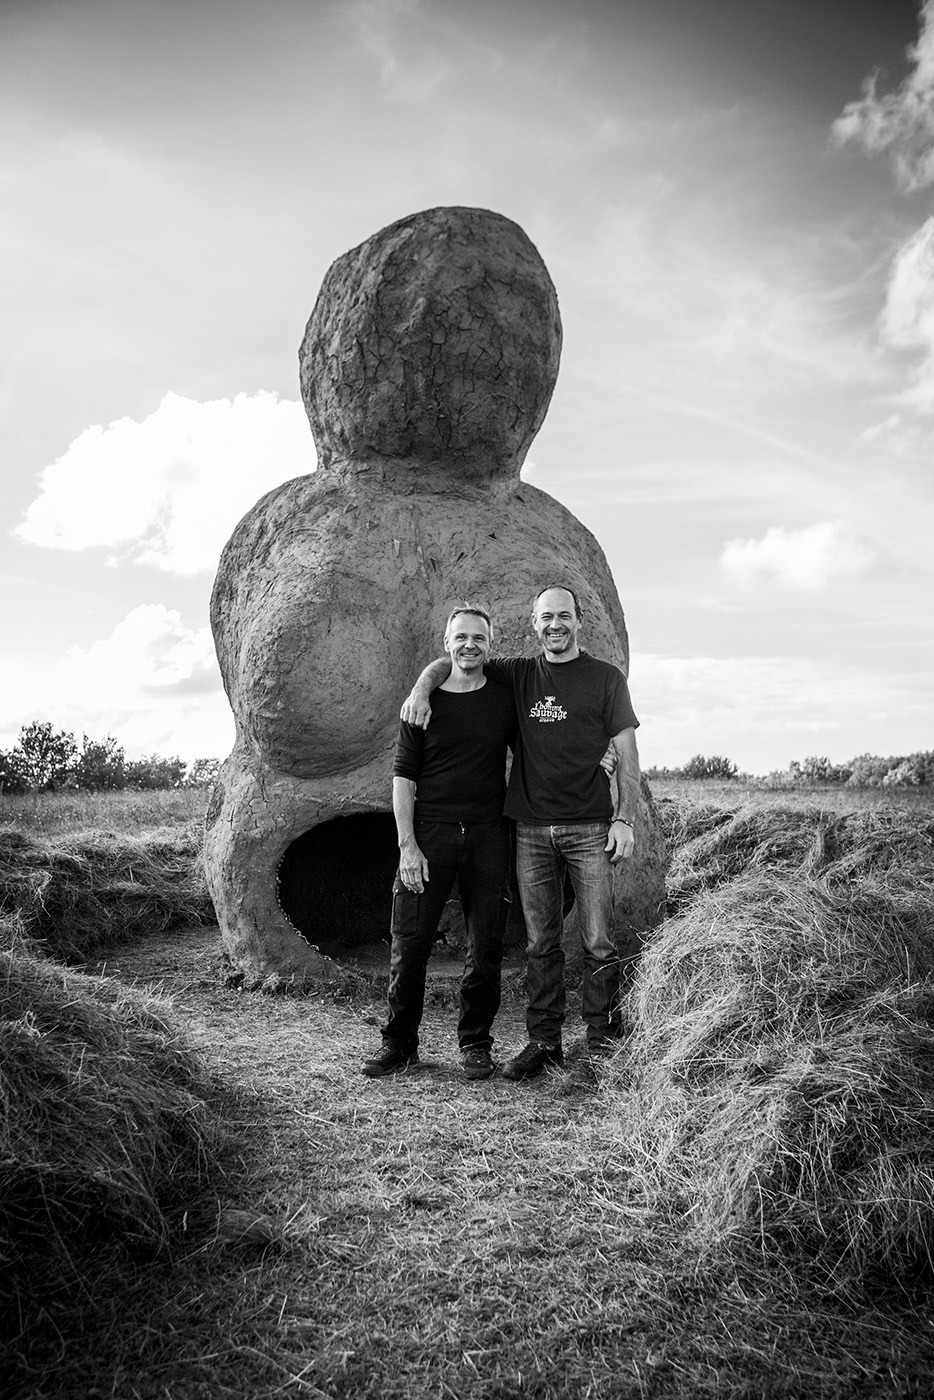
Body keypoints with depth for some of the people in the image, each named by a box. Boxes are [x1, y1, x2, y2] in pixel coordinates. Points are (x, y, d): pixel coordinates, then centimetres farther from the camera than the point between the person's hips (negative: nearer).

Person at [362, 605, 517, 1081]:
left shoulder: (505, 699, 6)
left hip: (487, 833, 1)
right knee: (409, 943, 1)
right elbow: (403, 777, 0)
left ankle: (476, 1044, 21)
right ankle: (399, 1043, 17)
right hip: (429, 832, -1)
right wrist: (407, 846, -7)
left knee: (485, 947, 5)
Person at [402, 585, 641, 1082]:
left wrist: (625, 819, -5)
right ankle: (544, 1041, 17)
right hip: (531, 829, 2)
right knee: (540, 943, 7)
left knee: (598, 943, 0)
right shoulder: (518, 674, 11)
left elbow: (626, 754, 3)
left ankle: (602, 1041, 13)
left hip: (589, 827, -2)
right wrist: (421, 688, -3)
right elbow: (447, 661, 18)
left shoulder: (606, 678, 5)